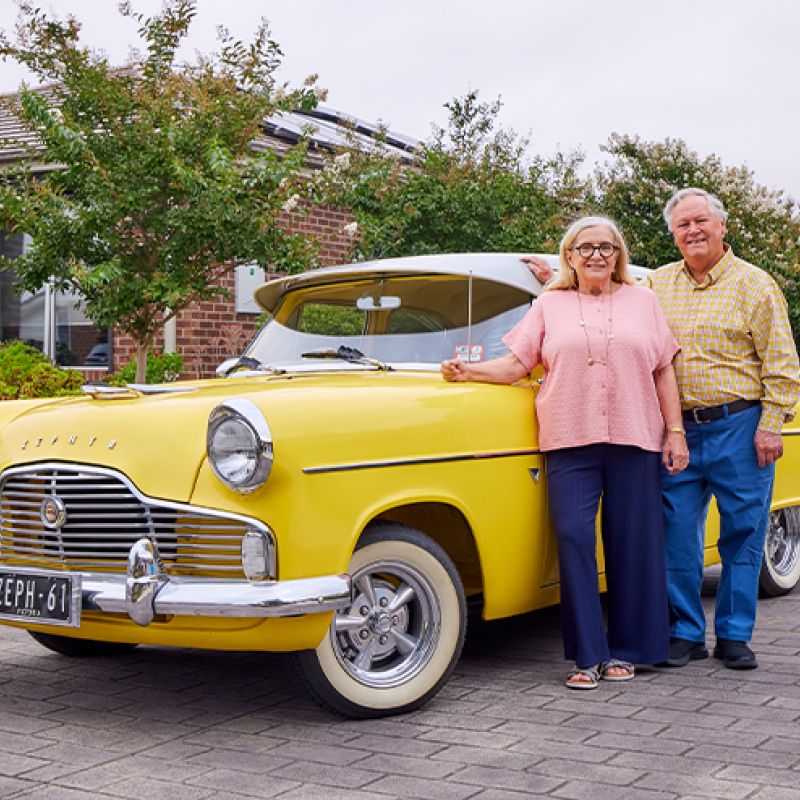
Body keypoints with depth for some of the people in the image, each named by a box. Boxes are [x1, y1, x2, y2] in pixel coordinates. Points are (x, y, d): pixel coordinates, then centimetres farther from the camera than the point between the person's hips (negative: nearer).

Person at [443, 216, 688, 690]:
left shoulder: (643, 300, 14)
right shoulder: (550, 305, 13)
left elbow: (664, 371, 11)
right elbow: (516, 365, 8)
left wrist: (675, 431, 4)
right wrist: (469, 372, -9)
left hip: (636, 440, 1)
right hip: (571, 442, 0)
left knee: (632, 547, 2)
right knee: (574, 540, -8)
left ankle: (626, 650, 14)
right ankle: (588, 656, -2)